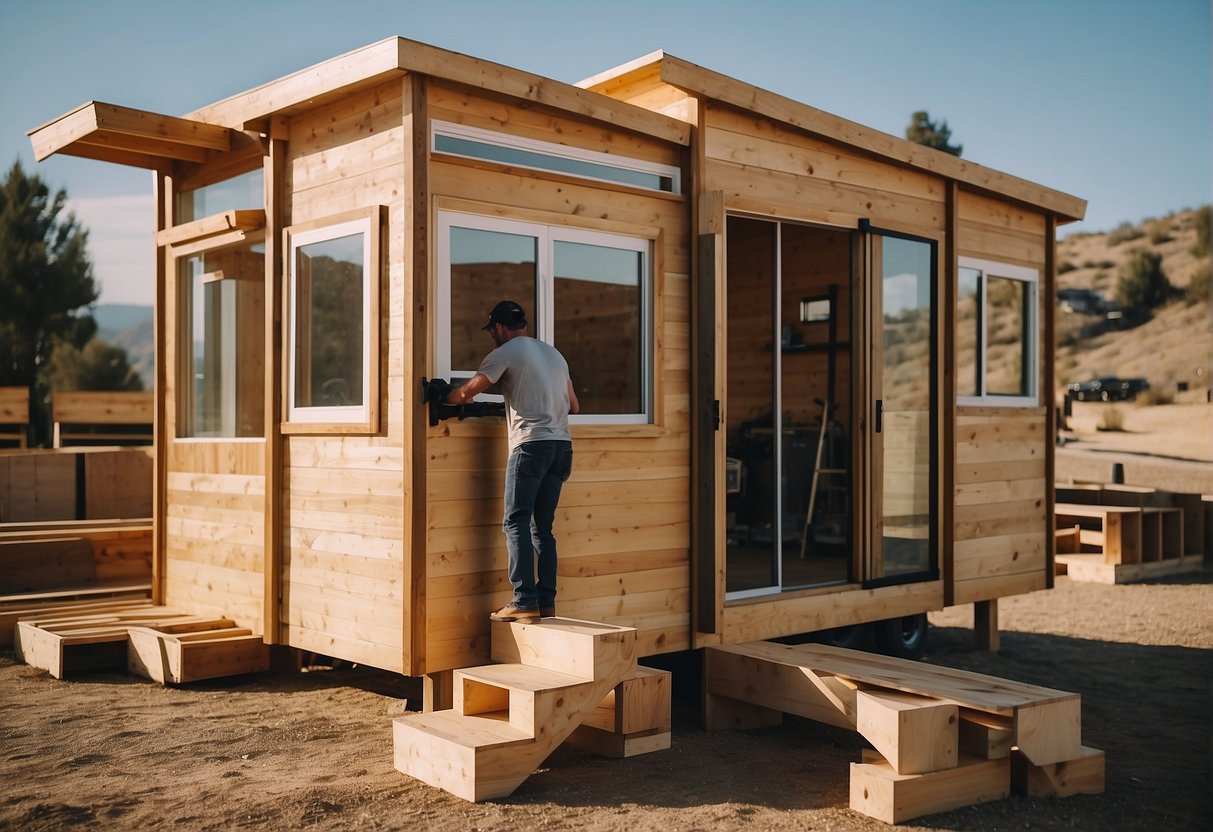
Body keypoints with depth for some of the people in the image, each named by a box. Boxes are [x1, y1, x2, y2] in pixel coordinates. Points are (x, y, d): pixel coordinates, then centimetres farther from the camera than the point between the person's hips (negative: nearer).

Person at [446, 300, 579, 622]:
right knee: (542, 527, 9)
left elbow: (466, 392, -5)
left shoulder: (507, 352, 0)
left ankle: (524, 602, -10)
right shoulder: (554, 354, 22)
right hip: (562, 445, 7)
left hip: (531, 444, -7)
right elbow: (574, 406, 25)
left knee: (517, 523, -5)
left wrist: (444, 397, 14)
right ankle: (547, 603, 7)